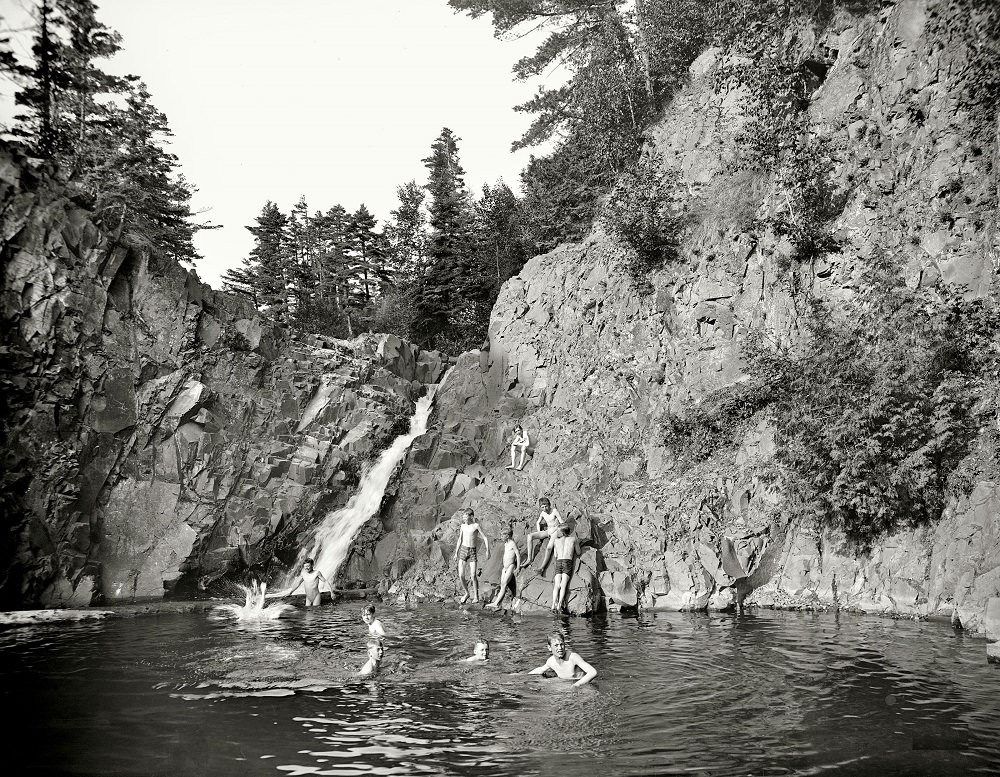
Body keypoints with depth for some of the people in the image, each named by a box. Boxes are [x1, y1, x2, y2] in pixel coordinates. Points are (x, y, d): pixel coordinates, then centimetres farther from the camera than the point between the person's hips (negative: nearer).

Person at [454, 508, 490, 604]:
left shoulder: (476, 526, -5)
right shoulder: (462, 526, 8)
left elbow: (485, 538, -5)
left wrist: (487, 550, -15)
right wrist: (456, 552, 18)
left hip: (472, 551, -3)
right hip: (463, 550, 3)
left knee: (473, 576, -9)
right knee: (461, 575, -5)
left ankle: (476, 596, 4)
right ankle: (467, 593, 16)